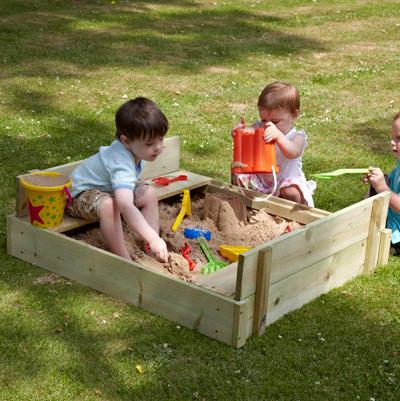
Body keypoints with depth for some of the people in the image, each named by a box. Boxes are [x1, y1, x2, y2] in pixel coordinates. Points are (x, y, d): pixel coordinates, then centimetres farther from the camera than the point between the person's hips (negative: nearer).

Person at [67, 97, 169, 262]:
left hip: (107, 188, 9)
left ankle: (149, 248, -10)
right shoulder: (121, 165, -39)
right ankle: (123, 257, -32)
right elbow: (126, 206, -54)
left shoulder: (132, 149, -10)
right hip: (81, 195, -9)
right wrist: (153, 238, -61)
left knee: (149, 194, -5)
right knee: (109, 205, -40)